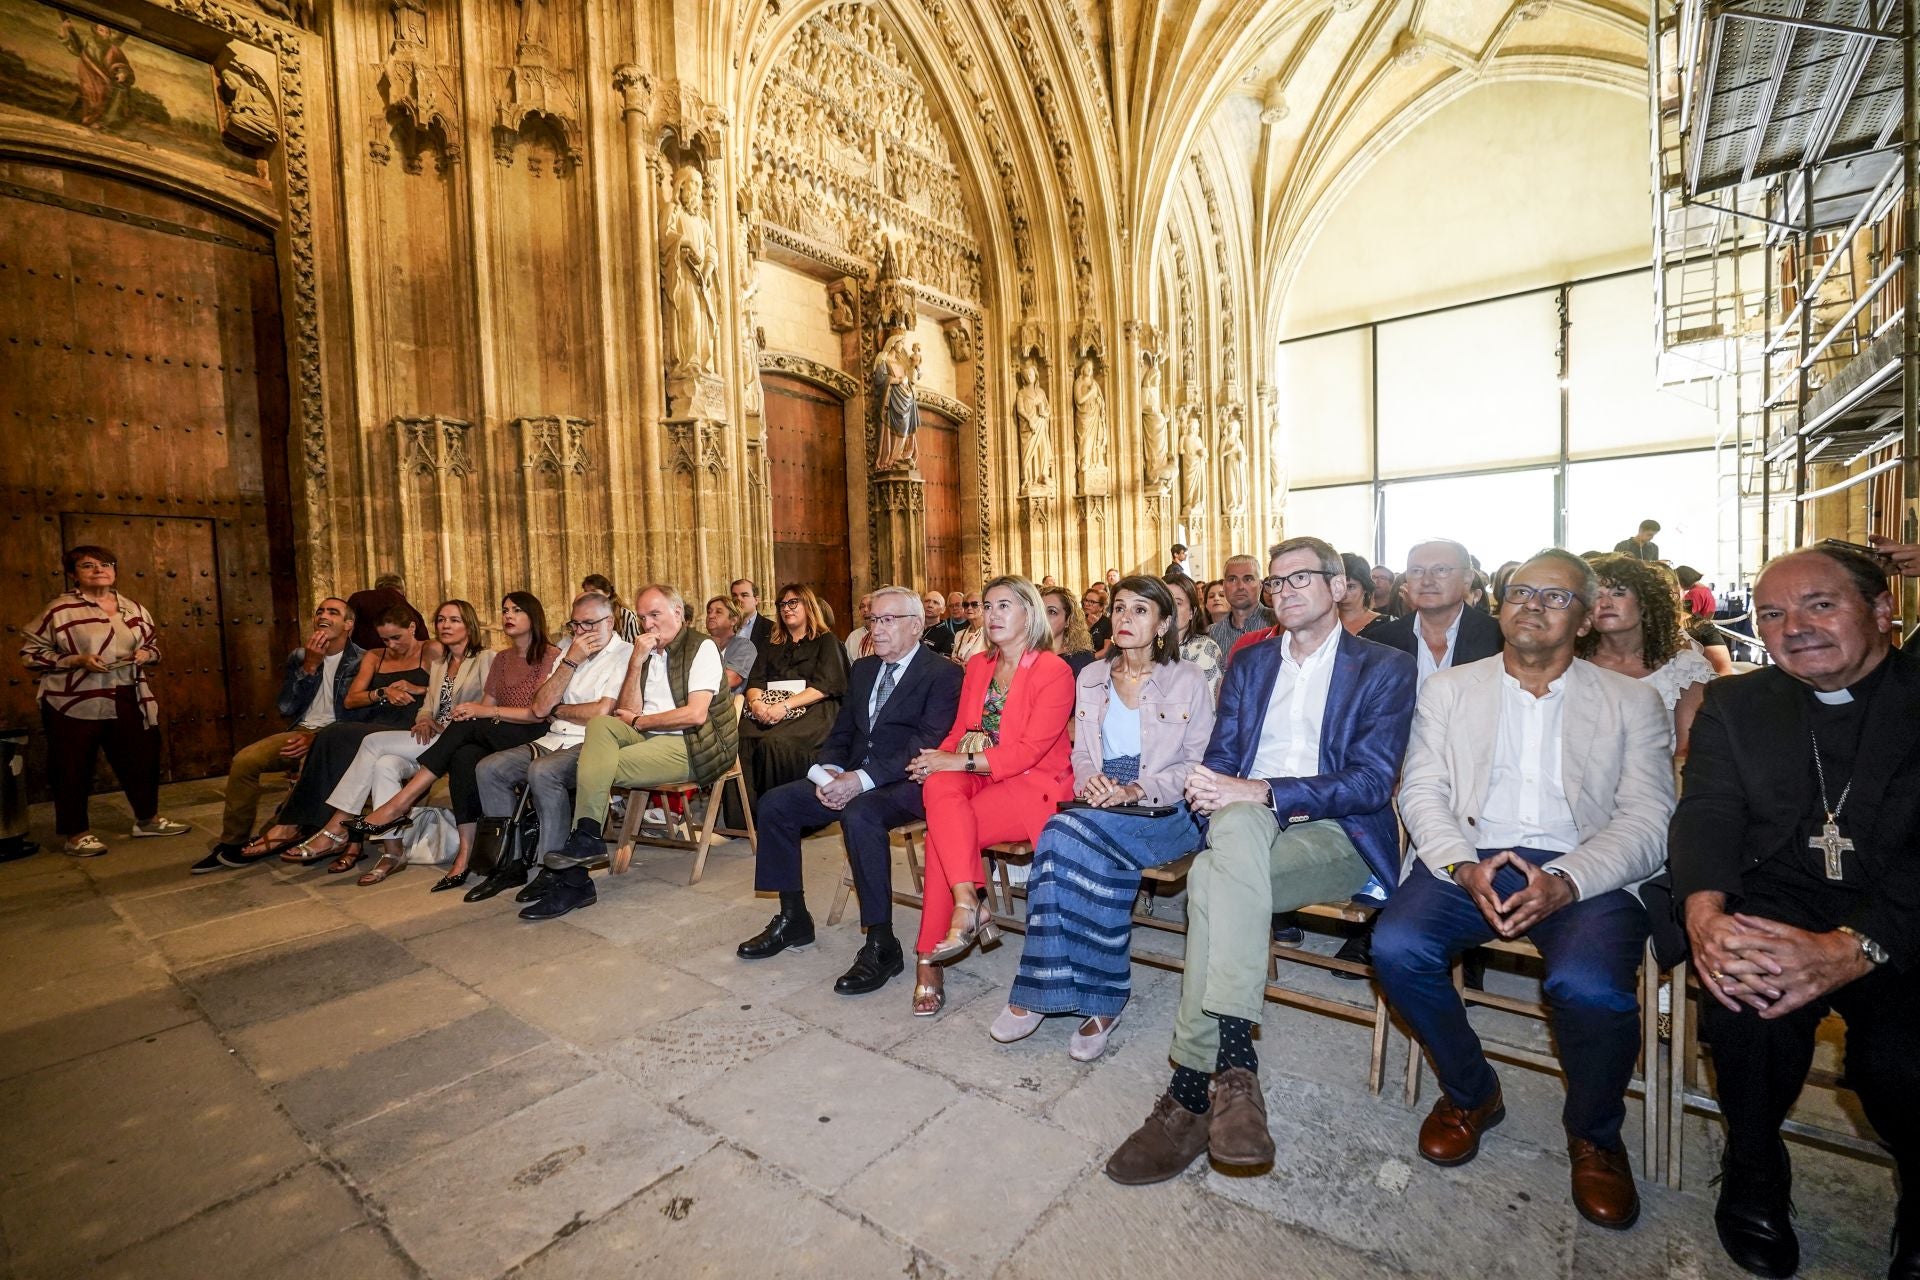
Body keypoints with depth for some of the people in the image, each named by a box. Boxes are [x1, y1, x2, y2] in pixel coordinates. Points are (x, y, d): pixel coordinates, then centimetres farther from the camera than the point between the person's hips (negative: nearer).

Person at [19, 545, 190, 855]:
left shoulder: (134, 609, 9)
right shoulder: (60, 609, -6)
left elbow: (153, 646, 19)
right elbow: (30, 651, -5)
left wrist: (145, 654, -4)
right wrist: (77, 660, -19)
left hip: (128, 701, 5)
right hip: (74, 703, -4)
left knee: (141, 759, 12)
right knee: (74, 768, 5)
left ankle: (147, 819, 28)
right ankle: (76, 833, 18)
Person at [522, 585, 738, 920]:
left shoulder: (701, 648, -4)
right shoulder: (638, 651, 15)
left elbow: (696, 715, -16)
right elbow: (630, 712, 4)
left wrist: (637, 722, -5)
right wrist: (637, 662, -7)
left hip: (689, 745, -6)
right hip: (647, 739, 6)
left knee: (599, 766, -22)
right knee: (600, 723, -21)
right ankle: (587, 836, -26)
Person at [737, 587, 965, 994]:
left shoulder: (943, 675, -8)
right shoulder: (863, 669, 16)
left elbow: (927, 746, -18)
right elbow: (841, 733, 17)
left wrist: (861, 779, -25)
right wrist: (829, 771, -6)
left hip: (906, 784, -8)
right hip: (851, 779, 8)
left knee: (859, 814, -36)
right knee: (774, 803, -5)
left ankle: (881, 943, -22)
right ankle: (792, 918, 9)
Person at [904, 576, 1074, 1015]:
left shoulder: (1054, 671, -8)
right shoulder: (978, 666, 12)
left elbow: (1030, 750, -15)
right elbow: (960, 732, 12)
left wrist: (960, 760, -19)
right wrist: (941, 759, -10)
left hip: (1033, 785, -5)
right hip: (978, 777, 6)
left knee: (942, 833, -25)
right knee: (940, 786, -29)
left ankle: (929, 959, -12)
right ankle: (969, 903, -28)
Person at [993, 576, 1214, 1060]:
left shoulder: (1188, 680, 3)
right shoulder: (1091, 678, 14)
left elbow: (1199, 764, -1)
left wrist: (1138, 790, -15)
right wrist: (1090, 781, -7)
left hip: (1165, 813, -3)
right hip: (1101, 808, 4)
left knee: (1065, 835, -30)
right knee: (1104, 859, -33)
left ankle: (1041, 993, -18)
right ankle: (1101, 999, -16)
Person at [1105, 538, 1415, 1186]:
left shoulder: (1384, 669, 6)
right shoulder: (1249, 663, 20)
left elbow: (1372, 782, -7)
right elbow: (1219, 758, 14)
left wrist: (1261, 791, -19)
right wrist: (1213, 789, -11)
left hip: (1336, 838, -3)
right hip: (1245, 826, 4)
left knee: (1212, 878, -34)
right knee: (1235, 825, -35)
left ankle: (1195, 1085, -27)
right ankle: (1232, 1066, -32)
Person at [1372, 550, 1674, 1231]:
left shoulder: (1632, 702, 11)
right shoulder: (1448, 689, 13)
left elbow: (1647, 820, 1)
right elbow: (1422, 791, 5)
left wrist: (1564, 883, -18)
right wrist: (1465, 867, -14)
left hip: (1585, 873, -1)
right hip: (1467, 858, 1)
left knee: (1589, 985, -30)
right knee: (1396, 946, -25)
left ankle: (1594, 1134, 6)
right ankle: (1470, 1093, 6)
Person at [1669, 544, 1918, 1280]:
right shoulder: (1734, 703, 10)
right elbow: (1708, 813, -2)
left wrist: (1855, 946, -28)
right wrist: (1705, 915, -22)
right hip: (1774, 909, 1)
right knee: (1748, 992, -29)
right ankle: (1754, 1180, -1)